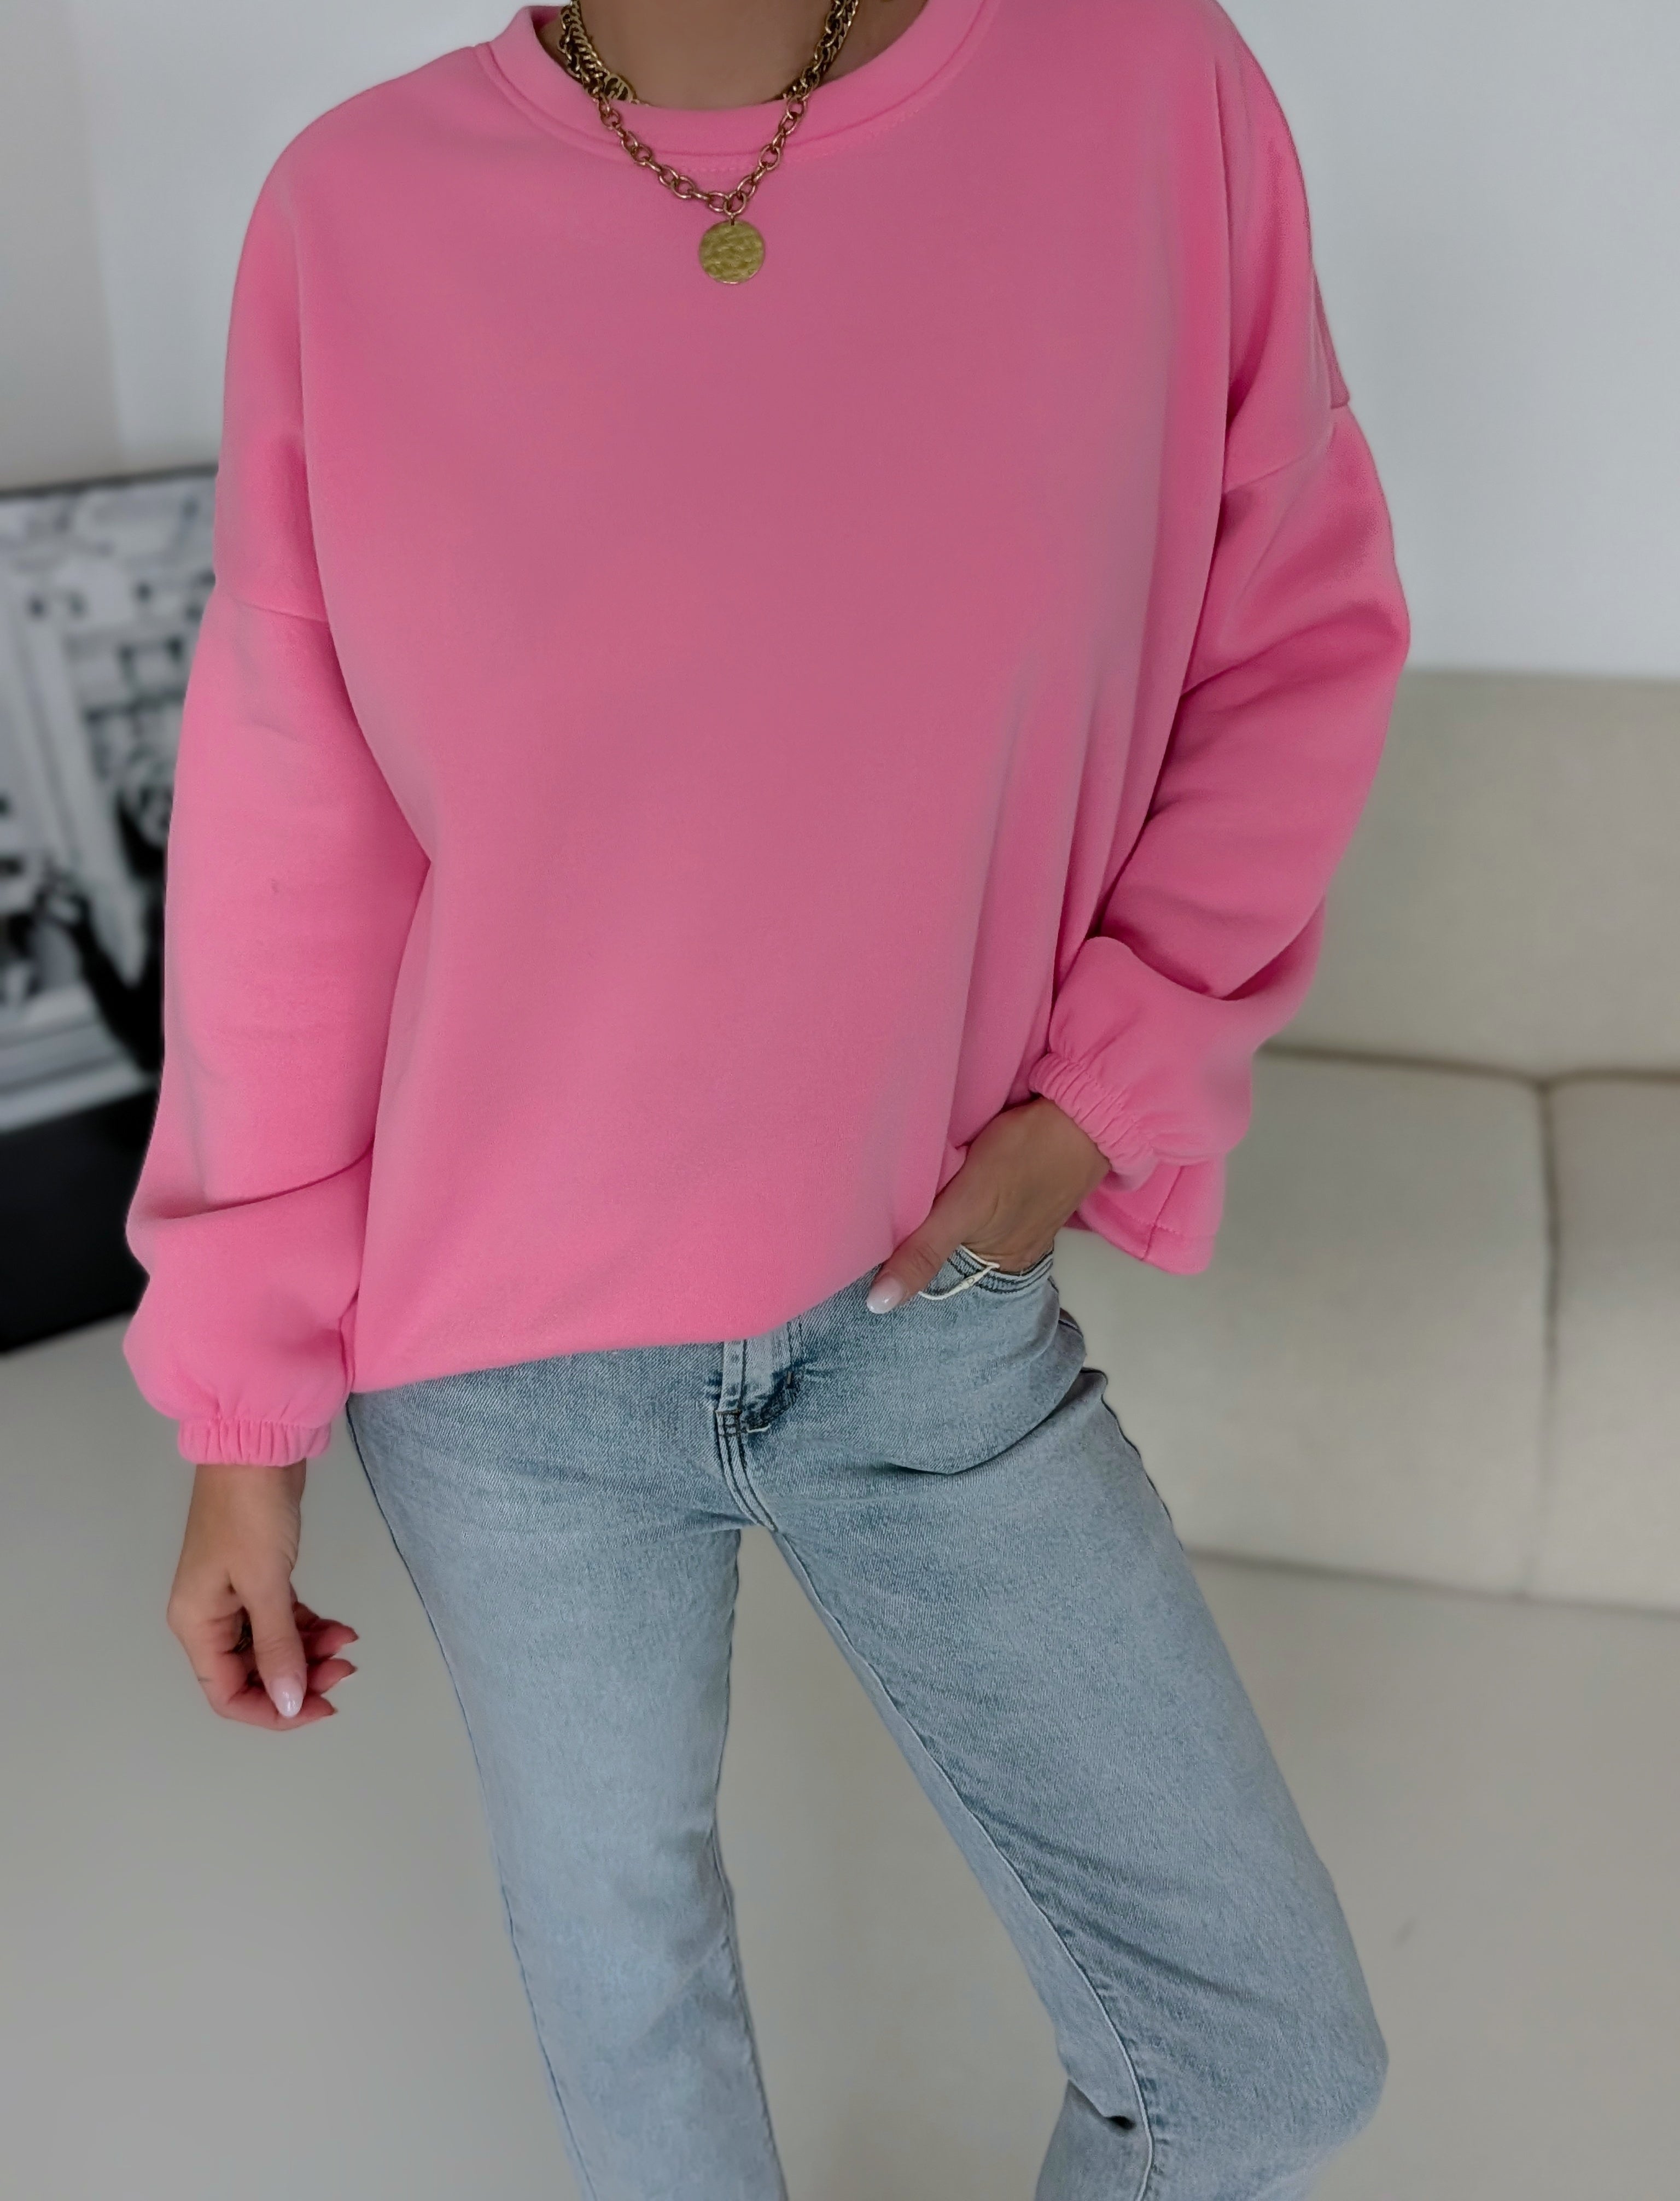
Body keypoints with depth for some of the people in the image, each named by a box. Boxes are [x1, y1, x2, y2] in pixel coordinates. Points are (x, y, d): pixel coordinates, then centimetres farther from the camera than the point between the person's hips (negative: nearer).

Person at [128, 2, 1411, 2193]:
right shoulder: (356, 213, -9)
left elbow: (1299, 639, 2)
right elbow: (285, 861, -4)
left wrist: (1118, 1089, -10)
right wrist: (241, 1420, 1)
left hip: (932, 1317, 1)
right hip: (501, 1364, 0)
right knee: (618, 1924, 21)